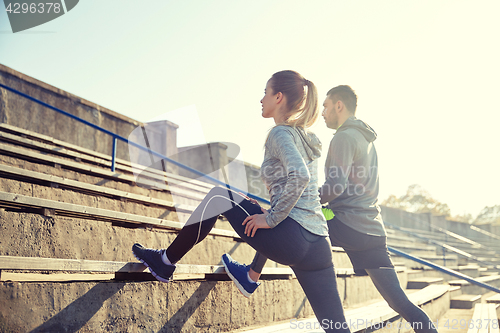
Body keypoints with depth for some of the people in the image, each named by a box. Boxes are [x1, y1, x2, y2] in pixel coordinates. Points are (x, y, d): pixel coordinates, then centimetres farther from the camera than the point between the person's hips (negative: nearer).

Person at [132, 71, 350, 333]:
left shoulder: (281, 133, -5)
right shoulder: (305, 137, 21)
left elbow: (300, 176, -23)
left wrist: (271, 218, -15)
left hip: (294, 239, -8)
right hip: (319, 246, 8)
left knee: (218, 196, 6)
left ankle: (165, 262, 16)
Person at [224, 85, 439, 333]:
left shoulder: (344, 137, -6)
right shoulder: (366, 139, 23)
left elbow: (337, 185, -18)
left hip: (347, 226, -8)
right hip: (373, 230, 8)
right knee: (399, 301, 5)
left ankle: (252, 275, 16)